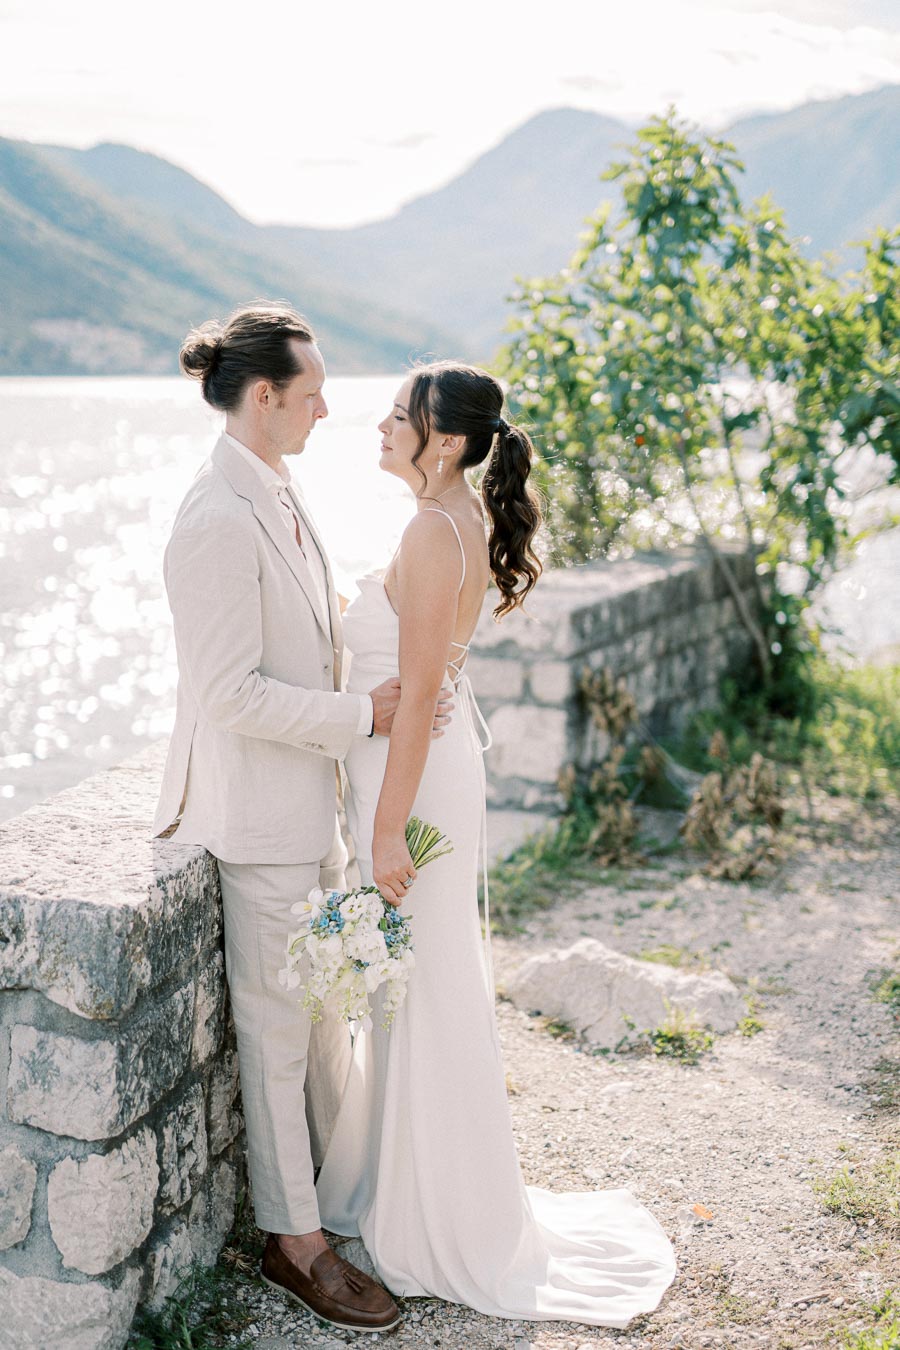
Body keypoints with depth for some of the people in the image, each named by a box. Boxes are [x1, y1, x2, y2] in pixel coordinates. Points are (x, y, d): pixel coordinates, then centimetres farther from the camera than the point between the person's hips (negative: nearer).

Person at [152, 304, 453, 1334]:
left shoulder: (279, 498, 8)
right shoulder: (218, 521, -22)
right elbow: (232, 692, -24)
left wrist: (383, 689, 8)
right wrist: (363, 715, -18)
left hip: (309, 799, 9)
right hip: (258, 812, -9)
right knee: (277, 1025, 4)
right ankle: (294, 1240, 20)